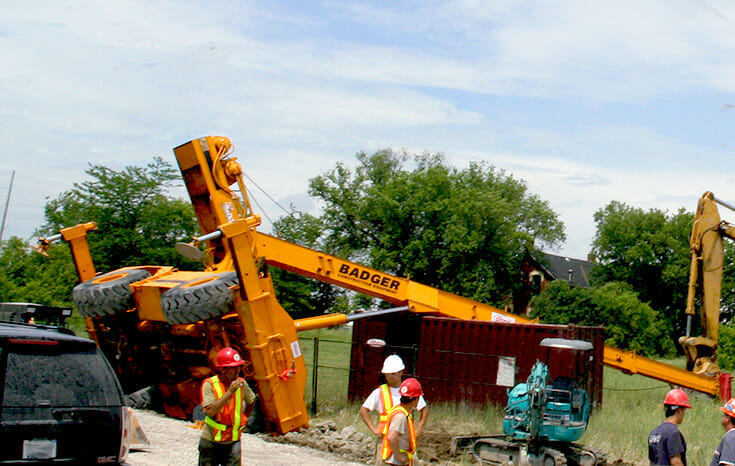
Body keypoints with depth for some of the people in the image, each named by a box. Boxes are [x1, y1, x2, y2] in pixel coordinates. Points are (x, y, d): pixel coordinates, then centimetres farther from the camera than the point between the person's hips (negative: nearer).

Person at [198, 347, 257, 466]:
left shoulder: (241, 383, 1)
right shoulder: (209, 385, -13)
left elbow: (251, 401, 22)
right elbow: (210, 411, -26)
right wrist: (229, 392, -28)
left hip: (233, 441, 2)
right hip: (211, 442, -2)